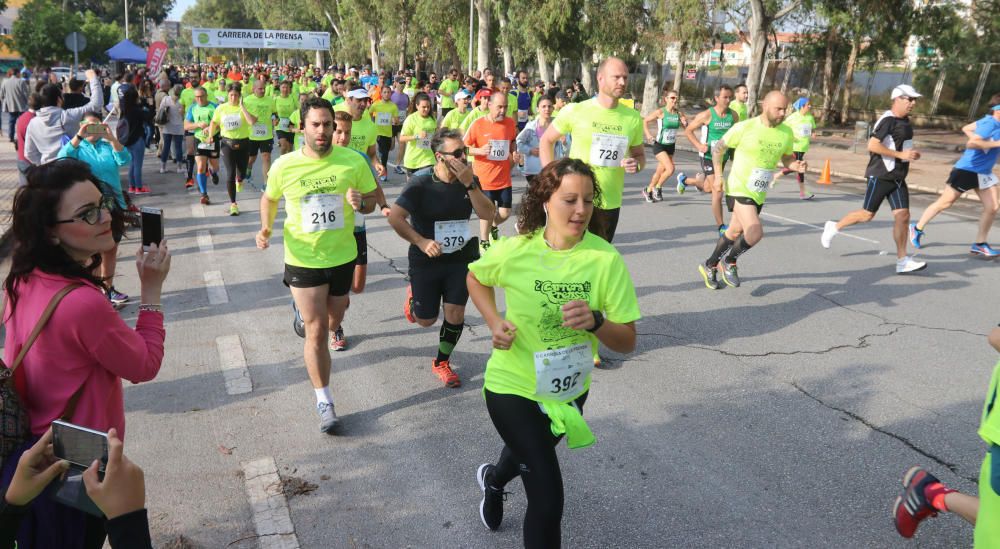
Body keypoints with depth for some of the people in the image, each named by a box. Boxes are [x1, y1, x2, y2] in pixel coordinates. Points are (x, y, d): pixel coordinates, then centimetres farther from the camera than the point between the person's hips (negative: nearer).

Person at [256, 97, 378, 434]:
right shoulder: (284, 166, -12)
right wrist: (266, 229, -9)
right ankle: (324, 401, 11)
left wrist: (360, 202, -23)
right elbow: (269, 197, 8)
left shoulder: (354, 161, -12)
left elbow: (372, 202, 0)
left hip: (342, 255, 2)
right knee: (316, 330, -3)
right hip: (303, 258, -2)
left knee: (334, 320, 24)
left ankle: (303, 306, 62)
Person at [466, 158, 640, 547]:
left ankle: (494, 478, 68)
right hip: (513, 386, -3)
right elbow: (476, 277, 4)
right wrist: (494, 321, -12)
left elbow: (627, 342, -16)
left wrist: (595, 322, -35)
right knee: (548, 498, -12)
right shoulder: (515, 250, -20)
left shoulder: (606, 259, -20)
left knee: (530, 453, 33)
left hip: (570, 390, 3)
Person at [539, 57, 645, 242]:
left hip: (610, 204, 4)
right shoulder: (575, 111, -8)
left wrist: (636, 164, -9)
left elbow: (639, 154, 15)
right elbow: (546, 140, 4)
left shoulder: (633, 118, 1)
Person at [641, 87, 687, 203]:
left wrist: (685, 123, -13)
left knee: (660, 171, 13)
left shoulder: (679, 113, -1)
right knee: (670, 169, -19)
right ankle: (657, 188, 4)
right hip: (659, 145, -5)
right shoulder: (660, 112, -13)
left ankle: (648, 191, 34)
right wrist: (648, 135, -12)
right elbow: (645, 121, -3)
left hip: (671, 146, 5)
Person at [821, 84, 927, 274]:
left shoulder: (905, 120, 13)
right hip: (880, 175, -8)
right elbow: (872, 145, -24)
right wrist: (901, 155, -22)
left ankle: (902, 261, 0)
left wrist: (911, 154, 9)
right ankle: (834, 227, 25)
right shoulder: (887, 120, -15)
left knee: (902, 215, -1)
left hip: (897, 177, 8)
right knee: (867, 214, 0)